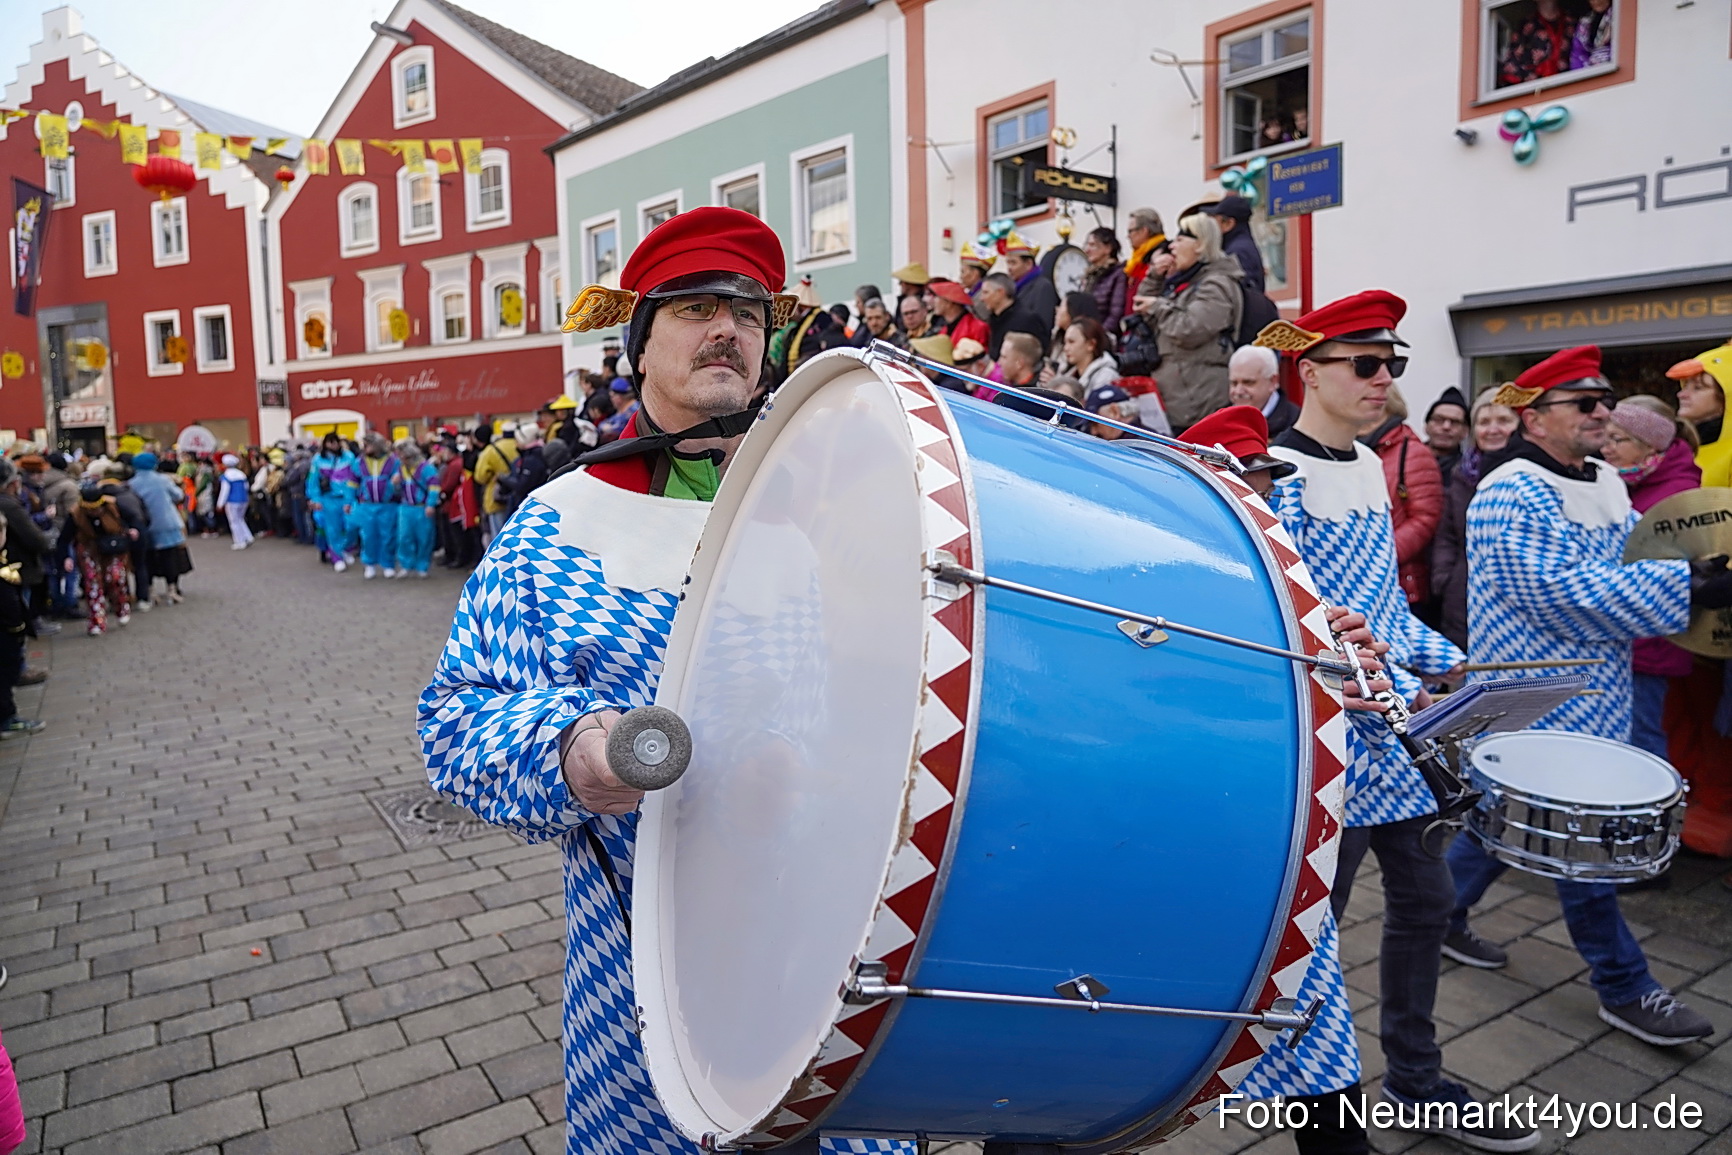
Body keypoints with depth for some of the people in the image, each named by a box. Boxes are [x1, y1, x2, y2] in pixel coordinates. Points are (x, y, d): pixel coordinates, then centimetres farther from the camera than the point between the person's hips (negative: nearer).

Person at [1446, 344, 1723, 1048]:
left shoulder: (1606, 484, 12)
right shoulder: (1512, 496, -18)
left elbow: (1638, 559, 19)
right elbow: (1566, 592, -24)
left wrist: (1703, 567, 1)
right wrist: (1688, 589, -23)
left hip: (1593, 689, 9)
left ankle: (1440, 914, 33)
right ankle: (1624, 988, 13)